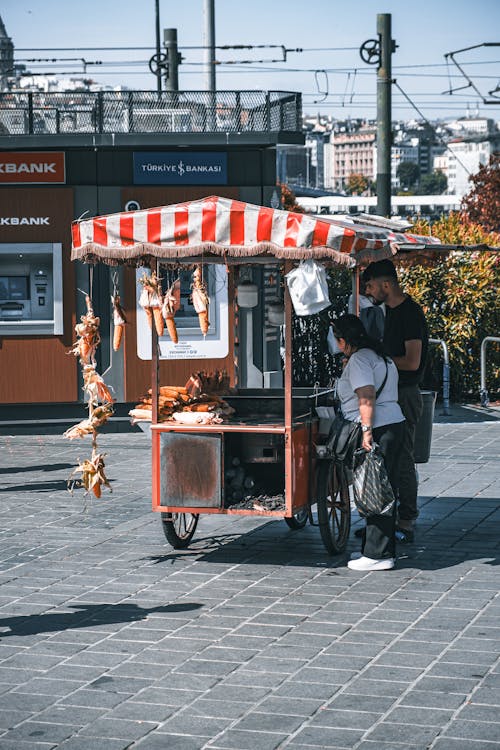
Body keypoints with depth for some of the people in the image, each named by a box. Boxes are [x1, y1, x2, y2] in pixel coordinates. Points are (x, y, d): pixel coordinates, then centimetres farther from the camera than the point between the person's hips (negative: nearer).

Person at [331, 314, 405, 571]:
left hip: (378, 430, -10)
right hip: (394, 423, 10)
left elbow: (367, 398, -20)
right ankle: (382, 548, 18)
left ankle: (378, 555, -7)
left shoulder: (359, 360, -9)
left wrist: (367, 430, -24)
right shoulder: (380, 356, 20)